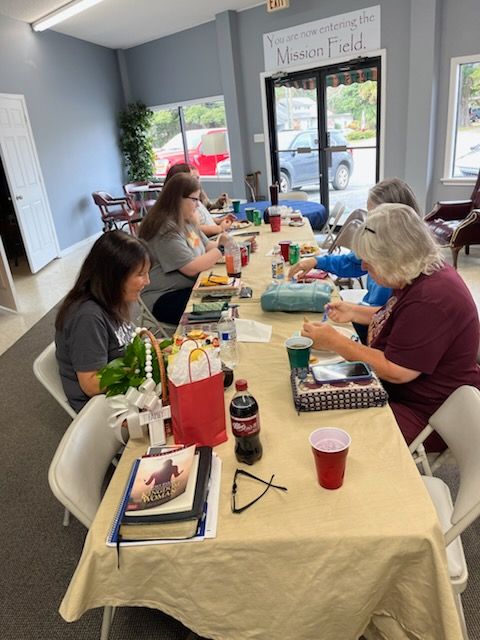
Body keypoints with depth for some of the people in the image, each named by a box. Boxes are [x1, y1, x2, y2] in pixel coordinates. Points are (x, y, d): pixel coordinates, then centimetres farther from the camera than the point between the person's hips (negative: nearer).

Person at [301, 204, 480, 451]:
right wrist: (354, 313, 7)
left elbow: (396, 372, -28)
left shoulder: (429, 300, -31)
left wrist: (334, 342, -21)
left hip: (425, 414, -10)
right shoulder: (424, 275, 2)